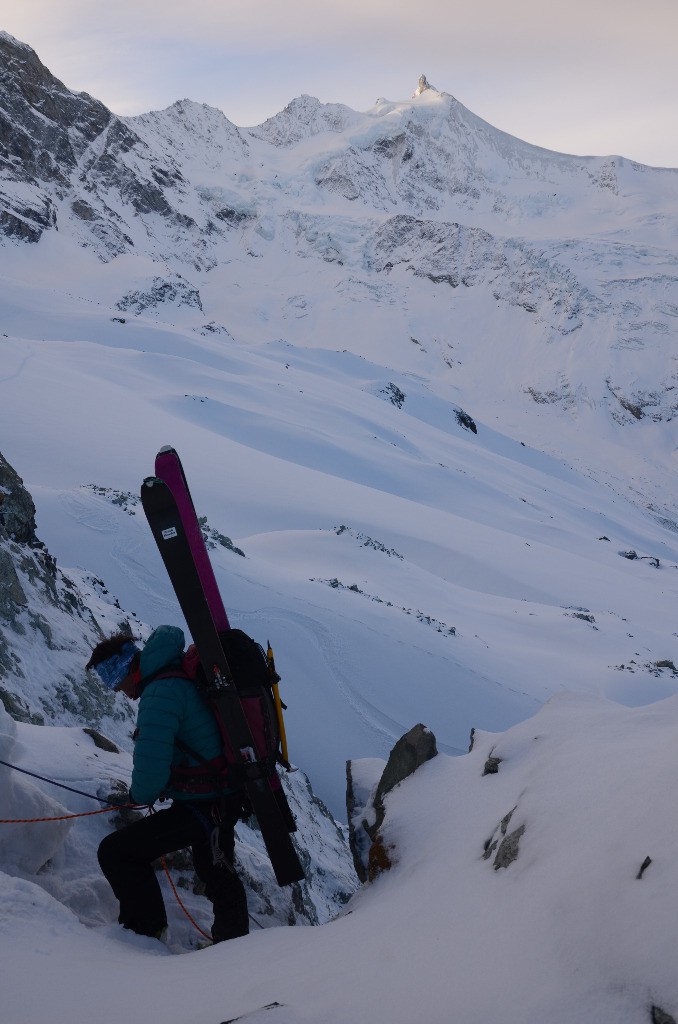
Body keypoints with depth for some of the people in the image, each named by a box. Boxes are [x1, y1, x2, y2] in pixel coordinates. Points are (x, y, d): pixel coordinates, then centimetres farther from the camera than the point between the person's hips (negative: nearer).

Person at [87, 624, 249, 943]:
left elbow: (151, 768, -29)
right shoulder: (183, 674, 5)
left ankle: (146, 930, 4)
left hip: (201, 806, -10)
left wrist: (140, 794, -6)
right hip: (225, 797, 10)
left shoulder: (160, 693, -25)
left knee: (116, 851, -6)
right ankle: (234, 939, 46)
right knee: (216, 872, 29)